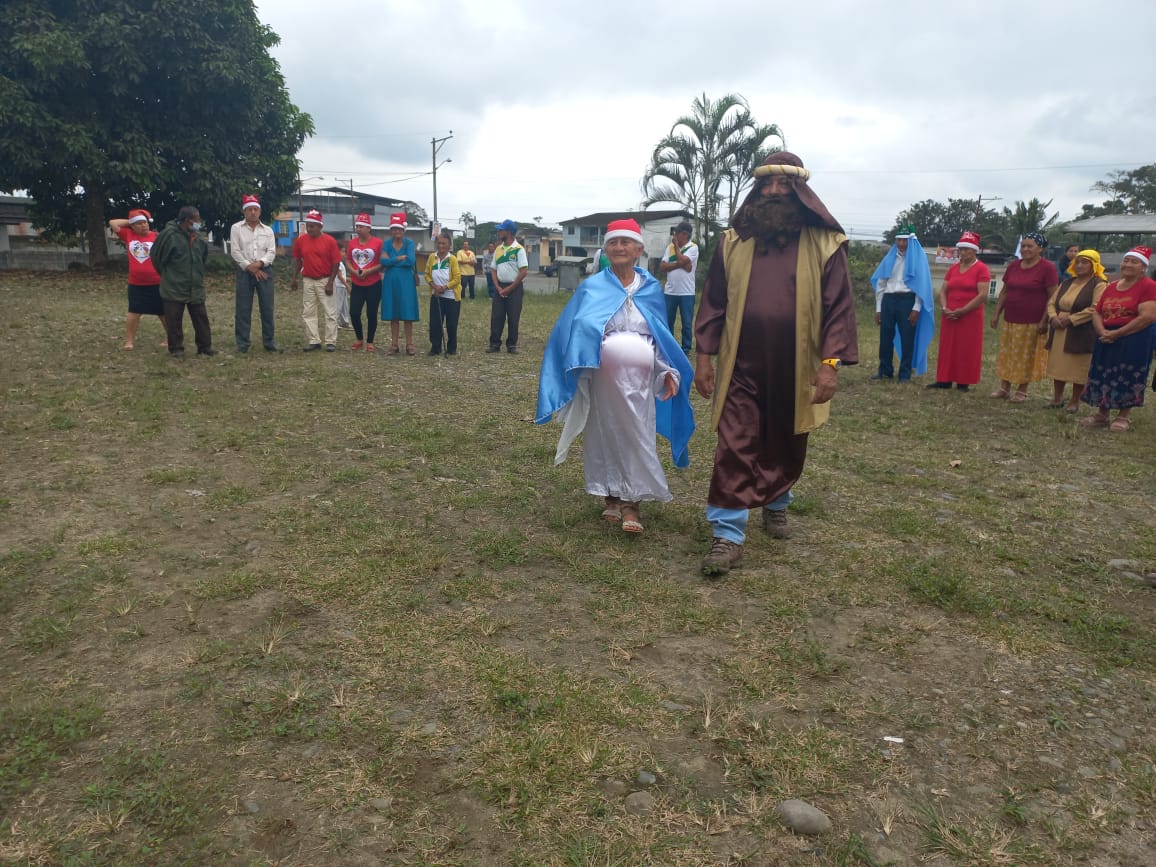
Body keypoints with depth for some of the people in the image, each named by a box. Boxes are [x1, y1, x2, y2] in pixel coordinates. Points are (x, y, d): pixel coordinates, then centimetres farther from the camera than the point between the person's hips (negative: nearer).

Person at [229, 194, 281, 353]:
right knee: (243, 309, -1)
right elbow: (234, 251, -2)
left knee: (267, 308, 1)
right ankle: (242, 343, 5)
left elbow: (272, 251, 1)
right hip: (244, 272, -1)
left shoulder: (268, 230, 10)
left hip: (264, 271, 2)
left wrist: (259, 263, -15)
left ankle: (269, 342, 9)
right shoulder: (236, 228, 4)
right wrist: (250, 267, -9)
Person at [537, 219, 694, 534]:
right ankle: (611, 497, 21)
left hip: (639, 380, 1)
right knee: (604, 436, 7)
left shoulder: (651, 289, 7)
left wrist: (668, 371, 0)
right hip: (602, 379, -1)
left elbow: (662, 336, 11)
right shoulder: (590, 289, 1)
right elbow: (572, 330, -4)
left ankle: (631, 502, 8)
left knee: (636, 438, 1)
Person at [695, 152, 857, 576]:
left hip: (795, 369, 0)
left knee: (786, 447, 16)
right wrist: (704, 354, 1)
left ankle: (776, 504, 42)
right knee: (734, 449, -4)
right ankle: (728, 535, 1)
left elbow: (839, 306, -5)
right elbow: (713, 301, 6)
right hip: (742, 367, 0)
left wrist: (831, 362, -13)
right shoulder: (734, 241, 4)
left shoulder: (824, 242, -2)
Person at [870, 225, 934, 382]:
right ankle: (885, 370, 16)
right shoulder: (890, 258, 13)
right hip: (889, 300, 4)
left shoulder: (918, 258, 2)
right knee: (885, 336, 5)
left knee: (907, 338, 2)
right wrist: (878, 309, 8)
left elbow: (922, 284, -3)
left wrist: (916, 308, -11)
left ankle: (905, 374, 9)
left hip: (907, 300, -4)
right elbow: (881, 283, 13)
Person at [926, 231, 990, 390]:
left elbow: (982, 295, -14)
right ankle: (945, 380, 13)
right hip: (950, 316, 6)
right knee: (947, 347, 7)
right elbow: (943, 291, 11)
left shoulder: (981, 269, -6)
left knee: (967, 349, 0)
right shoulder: (952, 268, 11)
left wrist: (962, 311, -16)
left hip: (970, 316, -5)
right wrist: (945, 308, -7)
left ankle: (964, 382, 5)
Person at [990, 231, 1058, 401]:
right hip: (1010, 320, 5)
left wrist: (1044, 321, -15)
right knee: (1007, 354, 10)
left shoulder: (1047, 268, -8)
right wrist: (997, 314, 9)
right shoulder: (1013, 265, 8)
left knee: (1027, 357, 4)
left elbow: (1052, 297, -10)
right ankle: (1004, 387, 20)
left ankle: (1022, 390, 14)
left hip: (1032, 323, -5)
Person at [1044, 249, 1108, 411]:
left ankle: (1075, 402, 11)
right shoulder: (1067, 283, 15)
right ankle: (1057, 398, 22)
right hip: (1059, 331, 7)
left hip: (1082, 333, -7)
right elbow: (1052, 302, 12)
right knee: (1058, 365, 11)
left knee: (1078, 368, 0)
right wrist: (1053, 317, -8)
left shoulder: (1099, 285, -7)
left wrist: (1071, 319, -19)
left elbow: (1094, 309, -18)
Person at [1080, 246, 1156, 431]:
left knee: (1128, 380, -2)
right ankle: (1101, 415, 17)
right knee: (1103, 378, 7)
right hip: (1106, 341, 6)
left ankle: (1123, 417, 10)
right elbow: (1096, 313, 12)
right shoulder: (1111, 287, 14)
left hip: (1134, 342, -6)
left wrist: (1117, 333, -18)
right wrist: (1102, 331, -9)